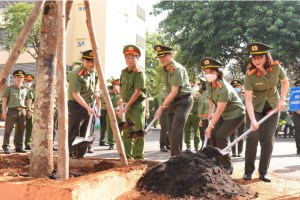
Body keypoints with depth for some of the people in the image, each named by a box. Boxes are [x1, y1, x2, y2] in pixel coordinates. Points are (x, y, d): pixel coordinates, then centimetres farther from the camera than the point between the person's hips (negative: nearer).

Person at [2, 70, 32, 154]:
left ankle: (19, 147, 13)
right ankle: (6, 147, -1)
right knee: (8, 130, -4)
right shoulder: (9, 88, 5)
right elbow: (4, 100, 1)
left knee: (21, 130, 6)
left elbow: (28, 101, 18)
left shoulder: (25, 90, 15)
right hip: (12, 110, -3)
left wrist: (29, 110, 6)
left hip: (22, 111, 4)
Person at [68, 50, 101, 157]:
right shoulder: (76, 74, -18)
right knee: (73, 134, -8)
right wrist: (88, 108, -25)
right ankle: (69, 155, -4)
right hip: (76, 106, -8)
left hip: (88, 107, 8)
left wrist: (98, 108, 7)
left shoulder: (93, 73, 7)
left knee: (84, 134, 12)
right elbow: (76, 95, -21)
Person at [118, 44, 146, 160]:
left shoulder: (139, 73, -14)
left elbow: (137, 92, -19)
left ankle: (138, 157, -2)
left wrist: (127, 106, -18)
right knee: (126, 132, 12)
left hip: (137, 105, -8)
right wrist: (121, 98, 13)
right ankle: (127, 155, 21)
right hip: (127, 105, 8)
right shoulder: (124, 72, 8)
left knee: (138, 131, -7)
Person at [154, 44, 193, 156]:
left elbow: (174, 91, -23)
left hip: (183, 101, -9)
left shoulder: (177, 69, -19)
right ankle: (175, 156, 15)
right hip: (173, 101, 9)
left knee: (176, 129, -15)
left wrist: (162, 107, -24)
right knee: (171, 129, 8)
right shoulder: (165, 69, 9)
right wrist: (166, 104, 4)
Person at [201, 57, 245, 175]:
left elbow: (219, 110, -31)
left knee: (220, 136, -18)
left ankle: (227, 166, -7)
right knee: (212, 135, -1)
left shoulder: (224, 89, -33)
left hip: (236, 113, -8)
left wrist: (210, 126, -28)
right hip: (224, 114, 8)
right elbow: (210, 98, 13)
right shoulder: (209, 84, -8)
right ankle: (218, 162, 13)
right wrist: (210, 112, 3)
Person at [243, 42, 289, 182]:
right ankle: (248, 170, 1)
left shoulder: (276, 68, -16)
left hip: (273, 106, 2)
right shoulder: (250, 75, -23)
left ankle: (263, 171, 4)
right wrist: (253, 120, -36)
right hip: (255, 107, -2)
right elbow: (248, 99, -27)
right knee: (252, 136, -10)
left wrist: (282, 99, -8)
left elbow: (285, 82, 4)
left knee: (268, 138, -4)